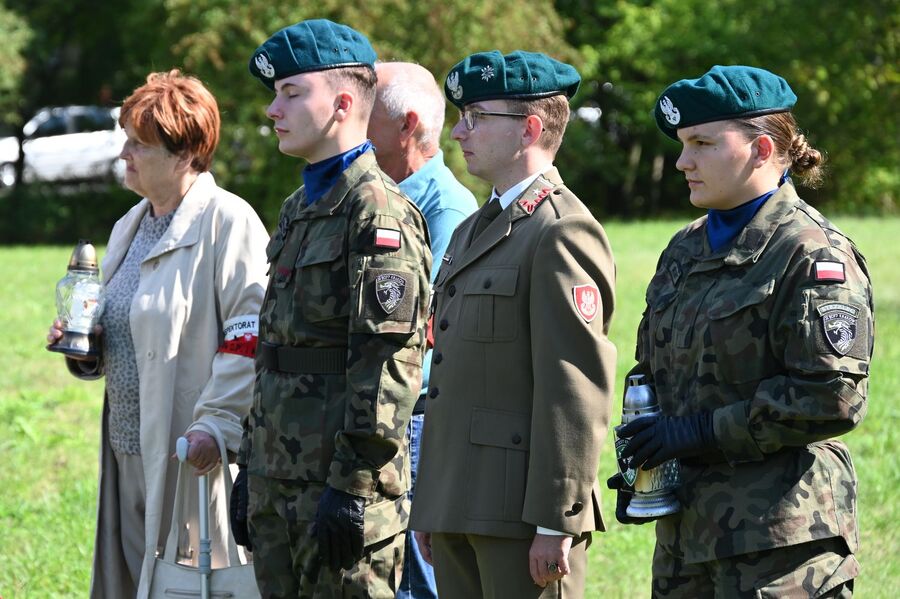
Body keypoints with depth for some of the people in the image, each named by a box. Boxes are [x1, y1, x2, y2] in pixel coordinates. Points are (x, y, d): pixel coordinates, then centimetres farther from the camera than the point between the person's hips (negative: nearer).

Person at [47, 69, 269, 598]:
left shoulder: (228, 220, -10)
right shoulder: (130, 227, 18)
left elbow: (252, 333, -17)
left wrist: (216, 424, -23)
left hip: (193, 454, -9)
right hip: (129, 448, 9)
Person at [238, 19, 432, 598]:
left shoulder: (377, 210, -13)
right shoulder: (300, 208, 17)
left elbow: (387, 363, -19)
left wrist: (353, 485, -22)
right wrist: (252, 464, 21)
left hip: (342, 484, -9)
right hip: (279, 481, 9)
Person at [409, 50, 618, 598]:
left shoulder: (562, 234, -11)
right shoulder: (472, 232, 19)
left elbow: (578, 393, -17)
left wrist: (556, 523, -19)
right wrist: (431, 505, 19)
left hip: (523, 515, -9)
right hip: (459, 510, 9)